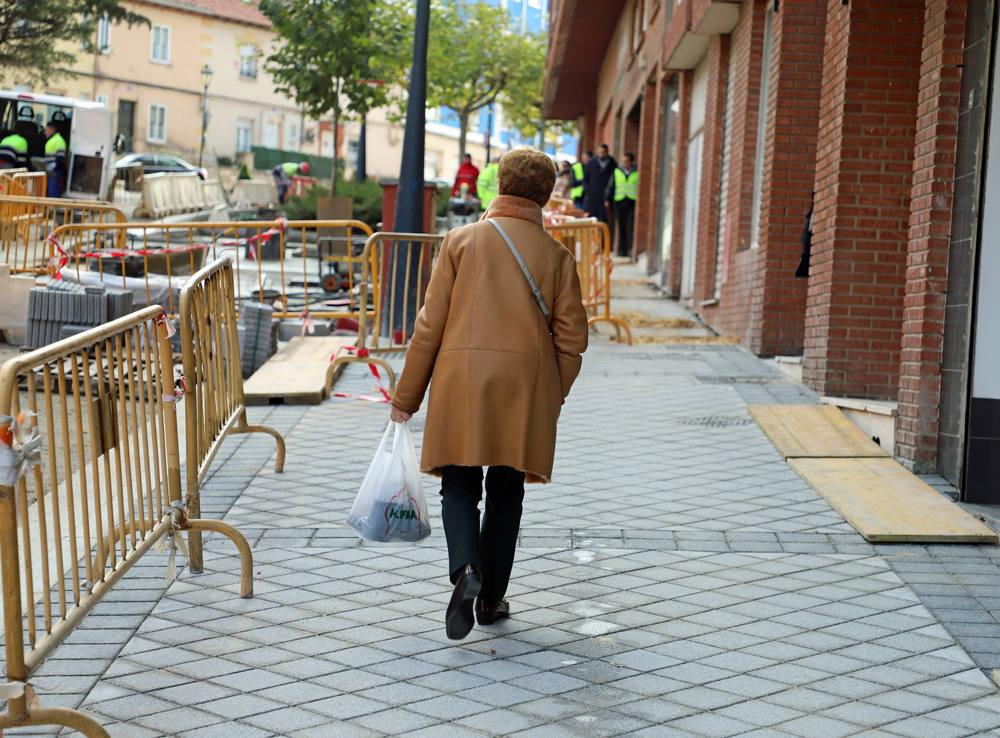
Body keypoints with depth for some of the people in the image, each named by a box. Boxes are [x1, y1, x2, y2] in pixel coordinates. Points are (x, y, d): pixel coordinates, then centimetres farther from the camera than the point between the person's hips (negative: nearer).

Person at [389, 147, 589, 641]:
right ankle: (491, 598, 17)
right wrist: (551, 399, 15)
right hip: (525, 391, 1)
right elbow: (571, 338, 2)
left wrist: (407, 397, 5)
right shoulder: (557, 256, 2)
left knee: (460, 486, 8)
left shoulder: (461, 241, -1)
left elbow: (430, 324, -1)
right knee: (506, 494, 13)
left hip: (461, 386, -1)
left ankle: (466, 569, -17)